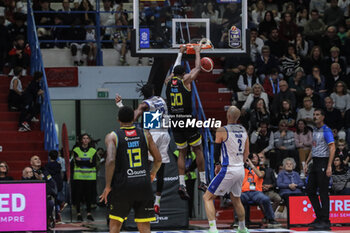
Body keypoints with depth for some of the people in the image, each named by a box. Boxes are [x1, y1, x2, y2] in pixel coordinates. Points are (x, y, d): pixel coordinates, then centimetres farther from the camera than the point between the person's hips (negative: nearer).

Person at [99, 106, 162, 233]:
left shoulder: (112, 136, -2)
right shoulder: (145, 134, 7)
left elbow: (111, 161, -15)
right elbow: (158, 159, 10)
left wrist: (108, 186, -8)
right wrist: (153, 173, 31)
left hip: (123, 186, -2)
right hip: (144, 185, 2)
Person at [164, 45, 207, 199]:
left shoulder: (168, 81, 8)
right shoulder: (185, 80, -5)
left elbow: (174, 69, 29)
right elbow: (197, 68, 10)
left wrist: (180, 53, 42)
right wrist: (197, 52, 25)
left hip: (174, 121, 4)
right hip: (187, 120, -4)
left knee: (182, 153, 10)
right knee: (198, 149, 10)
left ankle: (182, 184, -3)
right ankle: (202, 181, 11)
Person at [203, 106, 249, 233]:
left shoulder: (222, 131, -11)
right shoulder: (243, 130, 7)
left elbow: (216, 150, -1)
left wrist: (217, 164, 16)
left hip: (228, 170, -7)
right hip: (240, 170, 7)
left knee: (207, 197, 0)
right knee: (236, 200, 27)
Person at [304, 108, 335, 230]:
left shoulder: (326, 131, -11)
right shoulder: (315, 130, 16)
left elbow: (332, 148, -17)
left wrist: (329, 166, -23)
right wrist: (307, 163, 19)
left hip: (323, 163, -9)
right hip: (315, 163, 9)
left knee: (323, 192, -7)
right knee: (310, 190, 8)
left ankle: (325, 221, -4)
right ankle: (320, 216, 17)